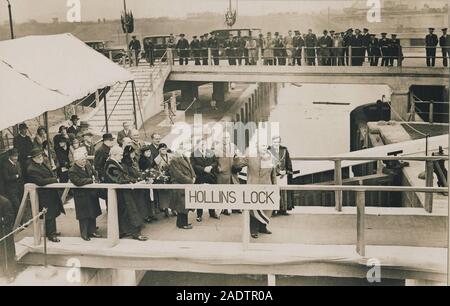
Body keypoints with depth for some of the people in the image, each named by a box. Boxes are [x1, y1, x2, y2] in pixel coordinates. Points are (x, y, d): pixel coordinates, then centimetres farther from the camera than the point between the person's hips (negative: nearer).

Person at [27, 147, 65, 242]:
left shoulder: (42, 164, 9)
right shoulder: (31, 169, -21)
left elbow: (50, 173, 24)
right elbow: (40, 182, -28)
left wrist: (54, 178, 5)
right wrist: (54, 179, -19)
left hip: (51, 193, 9)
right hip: (44, 196, -9)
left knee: (53, 213, 19)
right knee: (49, 215, -2)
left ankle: (51, 231, 34)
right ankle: (51, 235, 9)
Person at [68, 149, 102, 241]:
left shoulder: (87, 164, 4)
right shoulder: (72, 171, -19)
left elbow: (95, 173, 16)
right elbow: (78, 181, -32)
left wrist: (95, 180, -5)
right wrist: (91, 180, -24)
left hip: (92, 194, 7)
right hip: (82, 196, -7)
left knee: (93, 214, 13)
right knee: (84, 216, 0)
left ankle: (92, 231, 25)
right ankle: (84, 234, 13)